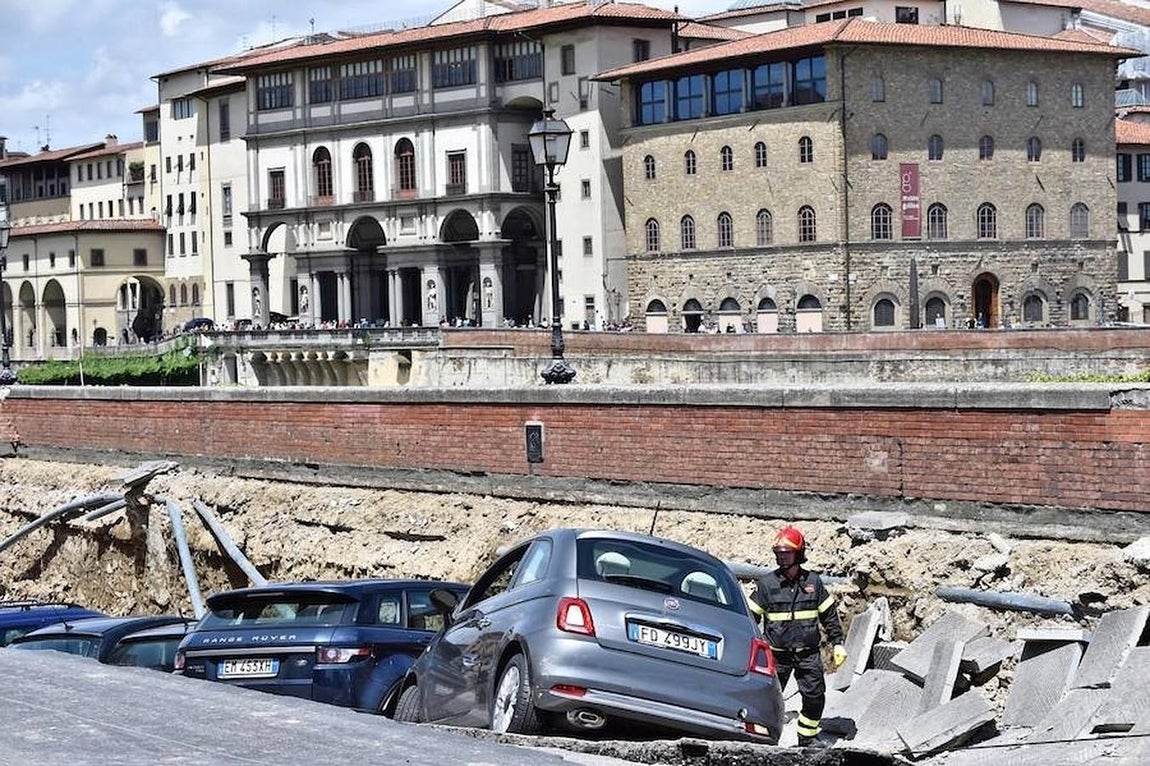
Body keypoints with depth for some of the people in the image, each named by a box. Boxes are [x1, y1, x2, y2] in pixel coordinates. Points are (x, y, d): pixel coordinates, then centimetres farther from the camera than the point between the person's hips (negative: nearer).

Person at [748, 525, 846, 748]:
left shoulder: (813, 581, 3)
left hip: (808, 653, 2)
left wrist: (838, 643, 10)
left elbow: (829, 615, 12)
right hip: (778, 654, -2)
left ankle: (808, 738, 21)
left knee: (815, 697, 3)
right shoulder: (767, 584, -3)